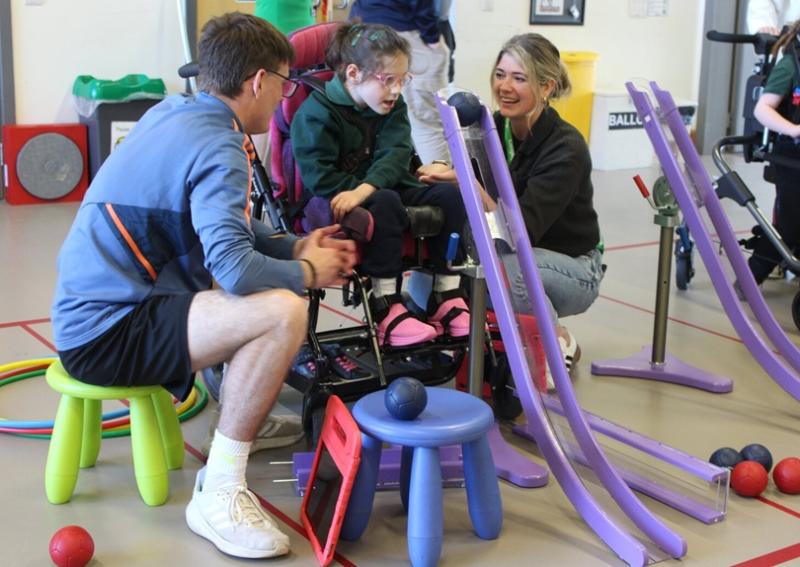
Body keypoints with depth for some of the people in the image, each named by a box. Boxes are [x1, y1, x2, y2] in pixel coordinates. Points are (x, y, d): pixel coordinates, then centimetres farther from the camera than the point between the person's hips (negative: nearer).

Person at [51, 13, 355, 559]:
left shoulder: (172, 113, 9)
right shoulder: (218, 150, -18)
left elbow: (223, 227, 22)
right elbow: (235, 268, -31)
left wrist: (295, 247, 10)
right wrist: (307, 273, -12)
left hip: (91, 307, 10)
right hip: (107, 334, -10)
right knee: (284, 312, -27)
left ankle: (248, 419, 23)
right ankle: (219, 495, -18)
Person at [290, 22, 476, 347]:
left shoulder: (393, 107, 7)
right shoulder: (316, 112, -11)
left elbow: (395, 156, -10)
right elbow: (319, 175, -20)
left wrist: (364, 190, -29)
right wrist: (374, 192, -22)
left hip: (383, 188, 6)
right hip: (334, 203, -6)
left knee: (449, 194, -13)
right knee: (385, 202, -36)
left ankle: (446, 299, -10)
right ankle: (386, 310, -34)